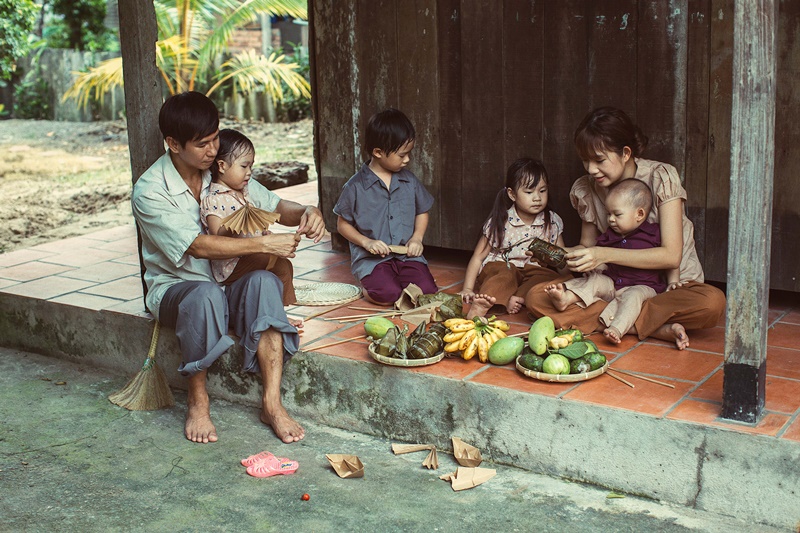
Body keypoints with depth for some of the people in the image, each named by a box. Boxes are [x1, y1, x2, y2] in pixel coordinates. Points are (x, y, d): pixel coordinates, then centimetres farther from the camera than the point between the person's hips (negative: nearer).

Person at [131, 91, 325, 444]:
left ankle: (272, 402, -30)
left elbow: (275, 206, 7)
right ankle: (198, 400, -18)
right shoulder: (150, 191, -15)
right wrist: (265, 244, -27)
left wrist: (306, 212, -17)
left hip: (228, 285, 4)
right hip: (174, 288, -4)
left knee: (264, 281, -30)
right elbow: (198, 246, -23)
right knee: (206, 295, -39)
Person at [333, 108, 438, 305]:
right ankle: (367, 286, 7)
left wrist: (417, 237, -1)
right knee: (388, 294, -27)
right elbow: (342, 224, 2)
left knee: (426, 290, -20)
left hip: (407, 254, 3)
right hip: (371, 258, -3)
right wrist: (366, 242, -13)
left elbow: (422, 212, 18)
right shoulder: (355, 187, -6)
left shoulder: (409, 181, 6)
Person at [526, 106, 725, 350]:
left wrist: (605, 254, -27)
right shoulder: (586, 189, -1)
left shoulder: (661, 177, -13)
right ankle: (657, 328, -25)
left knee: (713, 302, -37)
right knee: (535, 298, -20)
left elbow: (671, 256, -18)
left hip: (671, 284, -4)